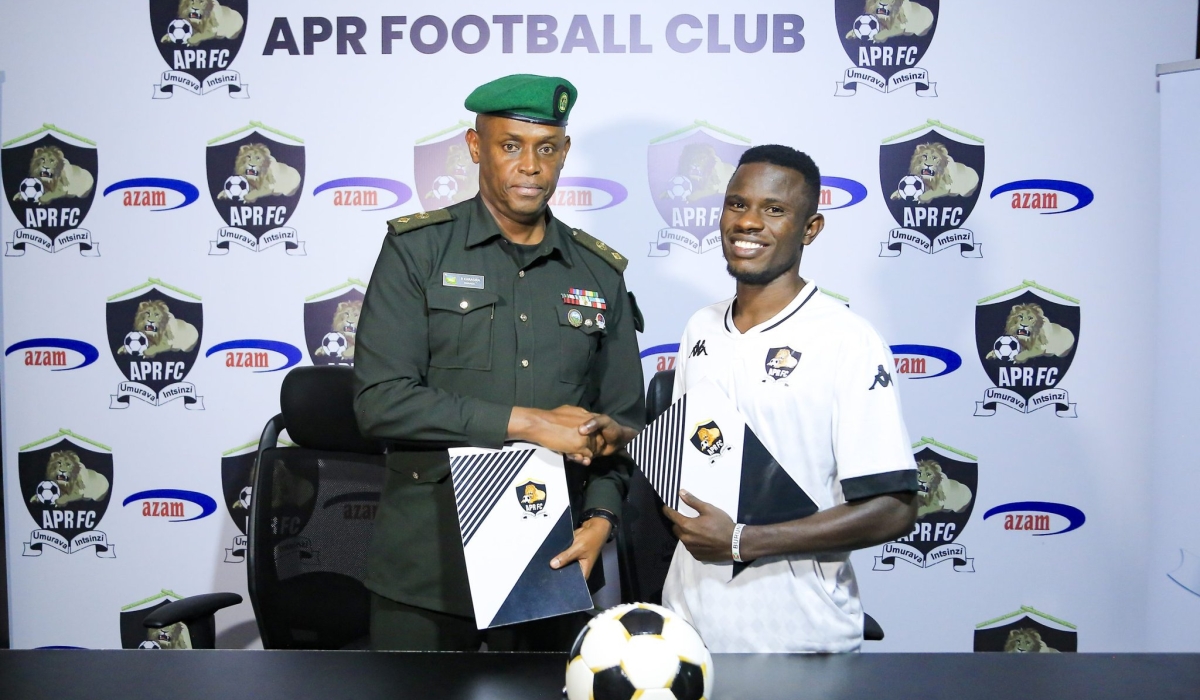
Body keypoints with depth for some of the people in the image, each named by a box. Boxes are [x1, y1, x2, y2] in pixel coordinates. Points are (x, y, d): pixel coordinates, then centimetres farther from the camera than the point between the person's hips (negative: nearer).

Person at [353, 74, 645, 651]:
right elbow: (379, 401, -13)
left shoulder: (600, 275, 7)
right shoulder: (416, 250, -2)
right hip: (425, 566, -2)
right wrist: (528, 422, -15)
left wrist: (600, 518, -8)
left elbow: (621, 424, 9)